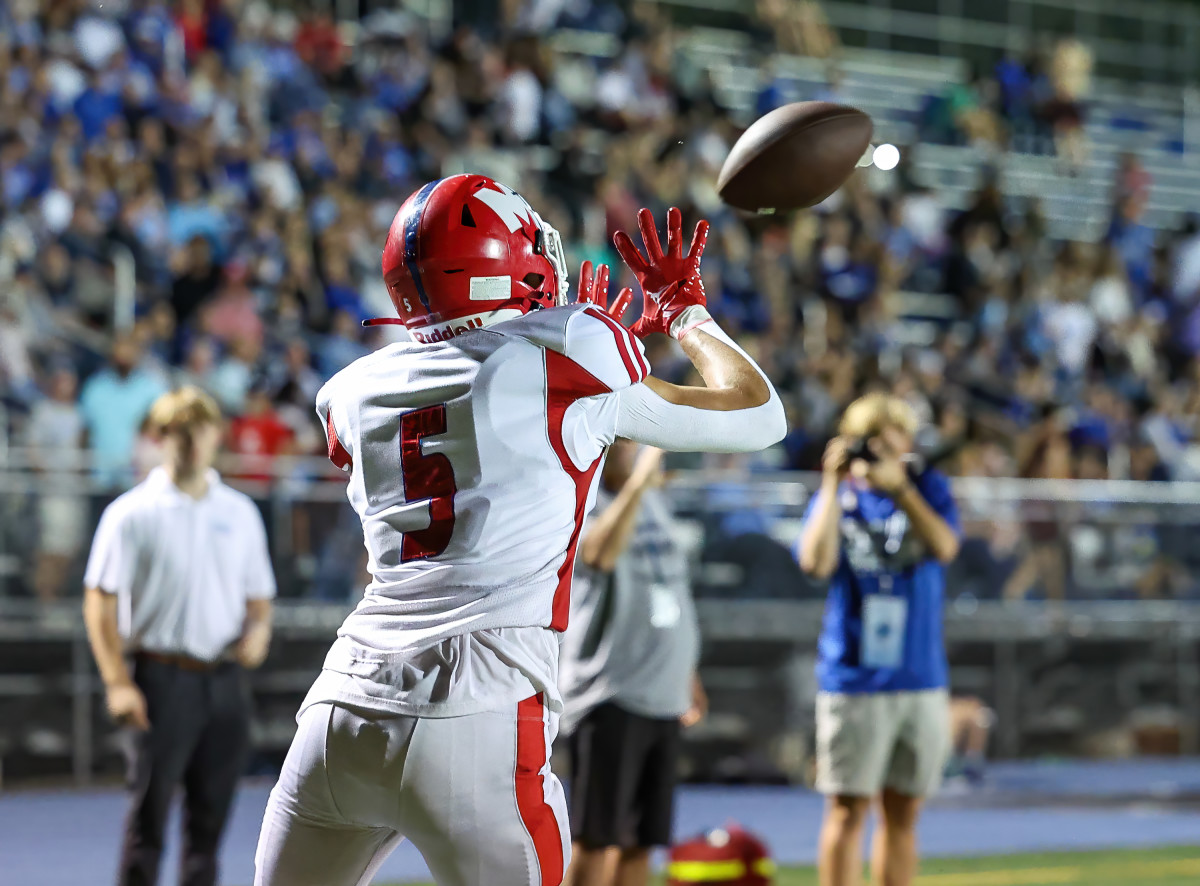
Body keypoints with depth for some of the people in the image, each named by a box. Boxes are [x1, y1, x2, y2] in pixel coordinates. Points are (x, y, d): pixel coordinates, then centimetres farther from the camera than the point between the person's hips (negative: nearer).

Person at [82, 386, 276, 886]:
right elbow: (100, 601, -4)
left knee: (210, 817, 6)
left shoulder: (241, 513, 12)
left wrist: (258, 630, -4)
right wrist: (118, 683, -13)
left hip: (225, 678, 4)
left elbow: (259, 595, 19)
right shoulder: (131, 514, -2)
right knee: (149, 816, -6)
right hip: (163, 678, -4)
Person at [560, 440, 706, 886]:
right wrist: (639, 481, -35)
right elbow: (599, 553, -31)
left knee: (639, 844, 8)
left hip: (662, 697, 7)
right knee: (597, 841, -8)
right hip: (607, 695, -7)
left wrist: (685, 673, 26)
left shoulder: (655, 501, 16)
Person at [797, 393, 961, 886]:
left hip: (922, 681, 2)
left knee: (902, 814, 7)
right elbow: (816, 562, -14)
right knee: (848, 810, -3)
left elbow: (944, 546, -12)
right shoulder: (836, 497, 3)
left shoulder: (927, 488, 7)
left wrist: (899, 489, -22)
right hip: (853, 681, -2)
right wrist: (833, 483, -14)